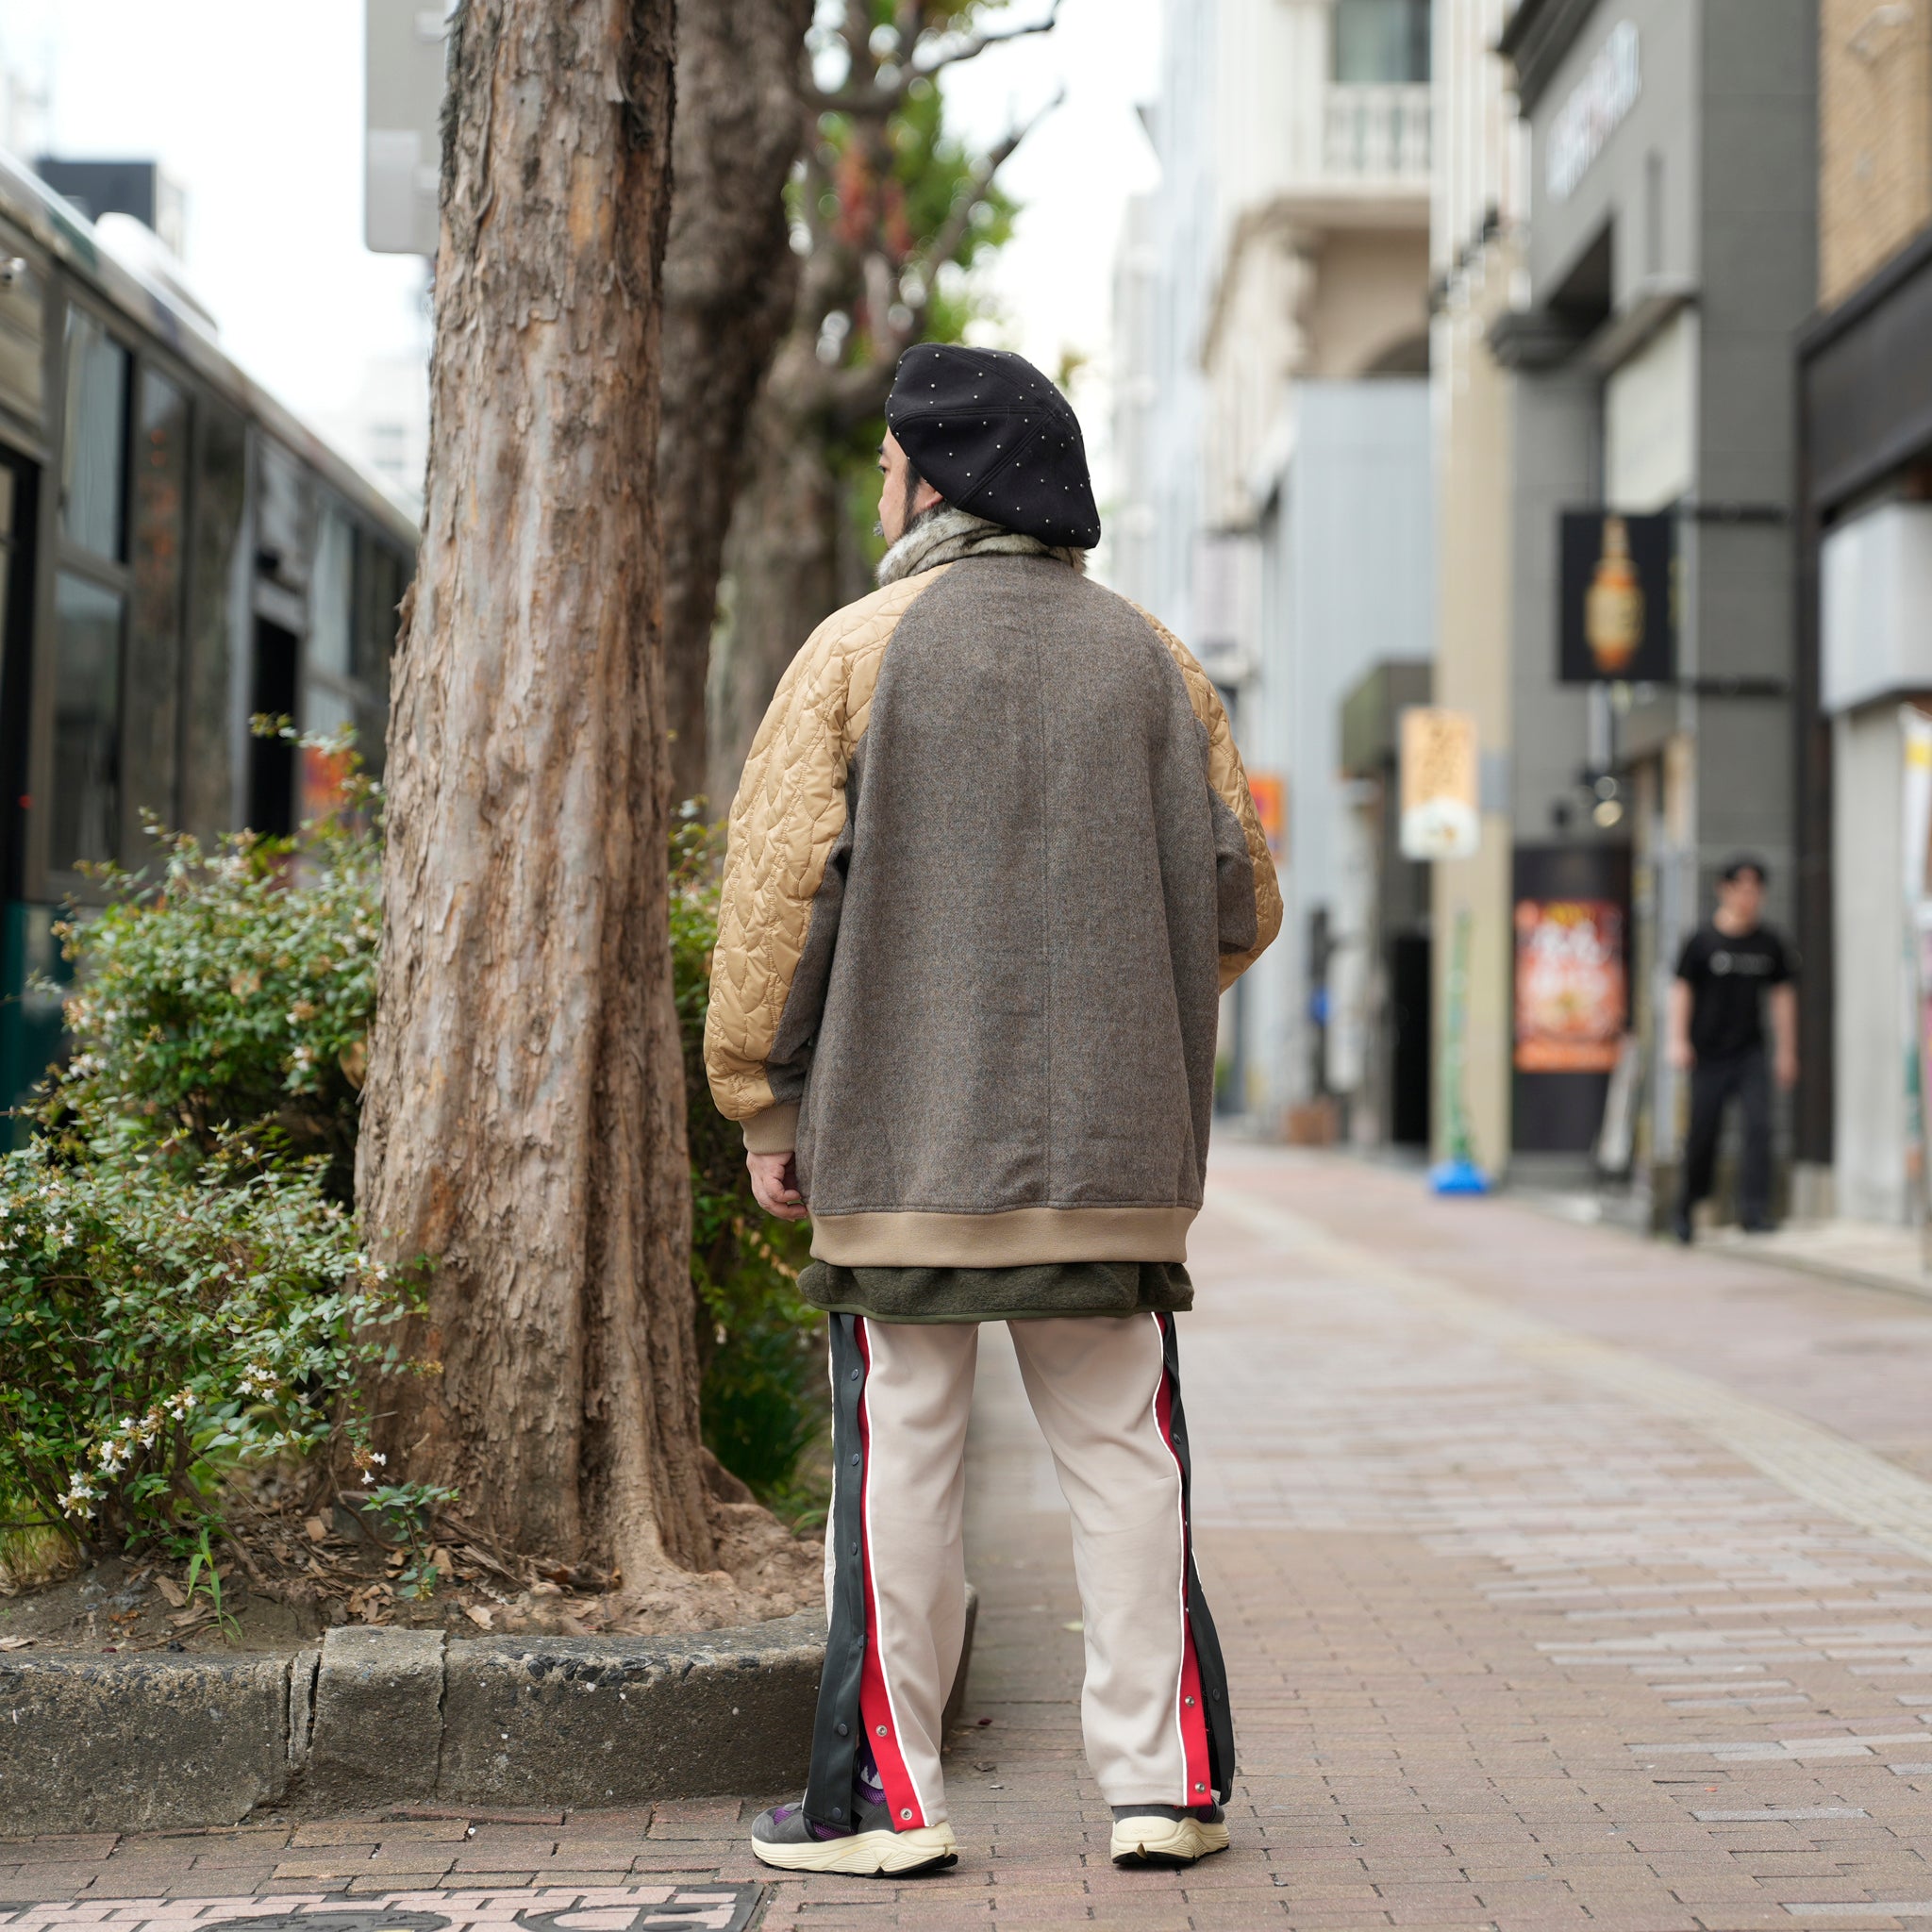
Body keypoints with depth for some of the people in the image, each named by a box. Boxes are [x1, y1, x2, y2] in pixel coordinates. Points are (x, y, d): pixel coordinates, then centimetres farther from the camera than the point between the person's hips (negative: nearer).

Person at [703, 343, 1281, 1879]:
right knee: (1124, 1455, 8)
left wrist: (767, 1108, 2)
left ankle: (885, 1796, 8)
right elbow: (1240, 902, 10)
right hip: (1115, 1146, 3)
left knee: (901, 1458, 3)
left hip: (903, 1137, -3)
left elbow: (778, 888, -5)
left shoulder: (860, 649, -1)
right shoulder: (1152, 660, 9)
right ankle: (1164, 1783, 10)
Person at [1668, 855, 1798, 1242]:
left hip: (1750, 1054, 2)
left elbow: (1782, 994, 13)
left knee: (1759, 1125, -13)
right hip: (1708, 1053, -2)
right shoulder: (1703, 940, -3)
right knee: (1703, 1133, 3)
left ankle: (1754, 1211, -11)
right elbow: (1681, 989, -1)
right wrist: (1679, 1041, -9)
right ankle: (1685, 1209, 23)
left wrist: (1786, 1051, 12)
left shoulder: (1770, 944, 6)